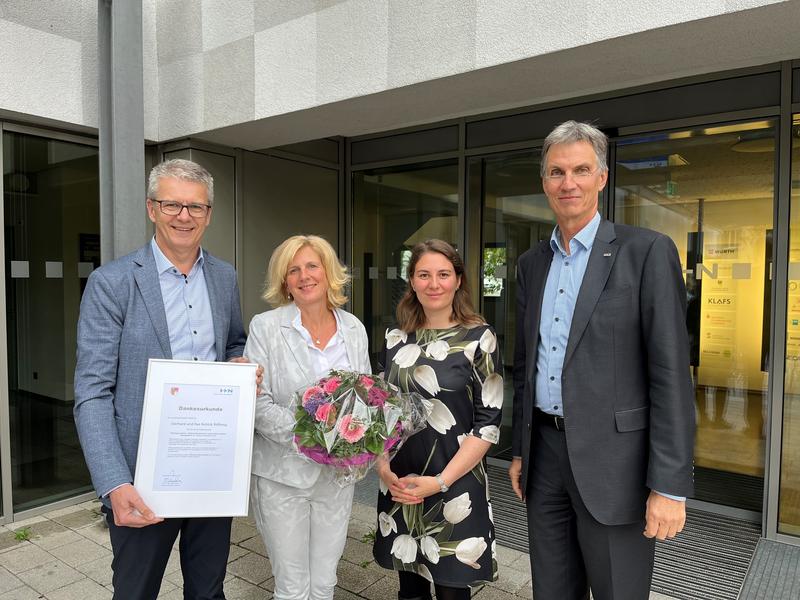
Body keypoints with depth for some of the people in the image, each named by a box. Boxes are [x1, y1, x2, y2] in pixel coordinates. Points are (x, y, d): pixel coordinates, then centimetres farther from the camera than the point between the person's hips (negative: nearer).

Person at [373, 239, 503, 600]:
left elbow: (489, 422, -10)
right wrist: (384, 469, -5)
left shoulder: (479, 338, -7)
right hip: (399, 488, 4)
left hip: (456, 490, -3)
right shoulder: (396, 339, 4)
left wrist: (440, 481, -15)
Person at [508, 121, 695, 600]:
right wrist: (519, 449, 15)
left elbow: (671, 373, -12)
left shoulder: (648, 251, -8)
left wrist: (670, 486, -14)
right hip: (545, 453, 5)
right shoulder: (532, 263, 9)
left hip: (612, 458, -5)